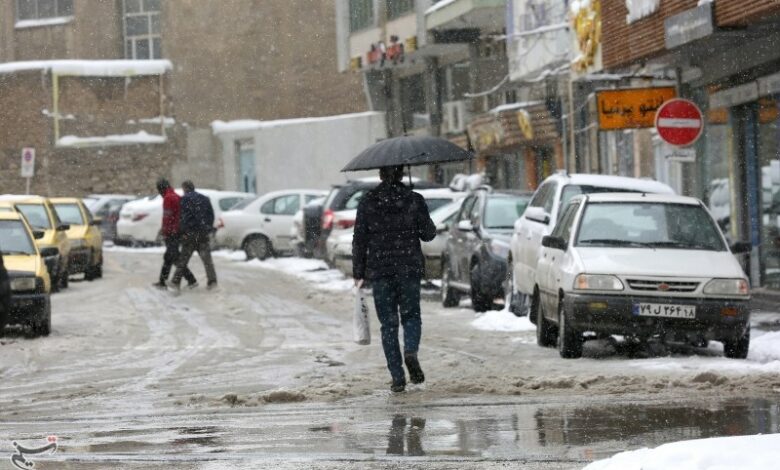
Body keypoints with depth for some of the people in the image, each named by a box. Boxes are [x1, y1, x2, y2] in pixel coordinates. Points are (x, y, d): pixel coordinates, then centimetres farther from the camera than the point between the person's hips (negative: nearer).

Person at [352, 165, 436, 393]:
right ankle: (411, 351, -17)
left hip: (379, 271, 0)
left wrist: (358, 274, 4)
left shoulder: (367, 202, -1)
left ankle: (397, 377, 0)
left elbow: (359, 241, -1)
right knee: (411, 315, 14)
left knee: (388, 323, 6)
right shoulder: (414, 200, -3)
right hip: (409, 269, 0)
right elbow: (428, 234, 1)